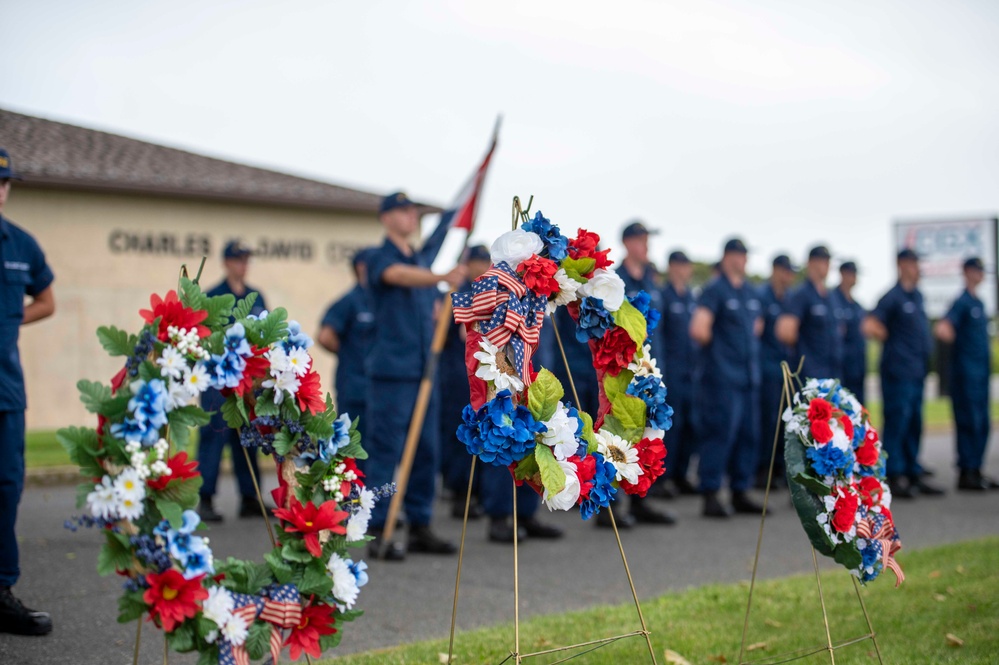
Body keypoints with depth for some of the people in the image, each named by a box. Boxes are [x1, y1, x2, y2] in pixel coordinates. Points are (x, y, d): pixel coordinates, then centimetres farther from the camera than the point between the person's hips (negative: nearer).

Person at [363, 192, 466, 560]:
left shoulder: (423, 258, 16)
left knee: (426, 450, 8)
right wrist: (443, 278, -44)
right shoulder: (380, 257, -5)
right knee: (385, 450, -6)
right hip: (392, 371, -7)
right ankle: (378, 532, -2)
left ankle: (420, 527, 16)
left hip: (424, 370, 7)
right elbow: (400, 275, -28)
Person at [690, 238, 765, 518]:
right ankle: (711, 496, -3)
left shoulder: (751, 293, 16)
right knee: (720, 434, -8)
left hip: (748, 376, 8)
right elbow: (698, 330, -18)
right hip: (721, 377, -8)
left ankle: (740, 493, 16)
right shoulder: (714, 290, -9)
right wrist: (715, 346, -3)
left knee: (748, 435, 8)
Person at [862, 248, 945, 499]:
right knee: (897, 423, -5)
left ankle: (913, 475, 18)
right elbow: (868, 327, -17)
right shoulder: (893, 297, -10)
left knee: (914, 426, 12)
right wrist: (888, 339, -3)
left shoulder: (917, 296, 15)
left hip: (917, 372, 8)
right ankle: (894, 478, -1)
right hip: (898, 372, -8)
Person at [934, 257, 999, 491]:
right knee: (969, 422, -8)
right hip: (966, 372, -9)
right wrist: (943, 330, -36)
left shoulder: (979, 303, 17)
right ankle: (966, 473, -4)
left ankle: (975, 471, 17)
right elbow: (945, 325, -21)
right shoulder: (962, 301, -8)